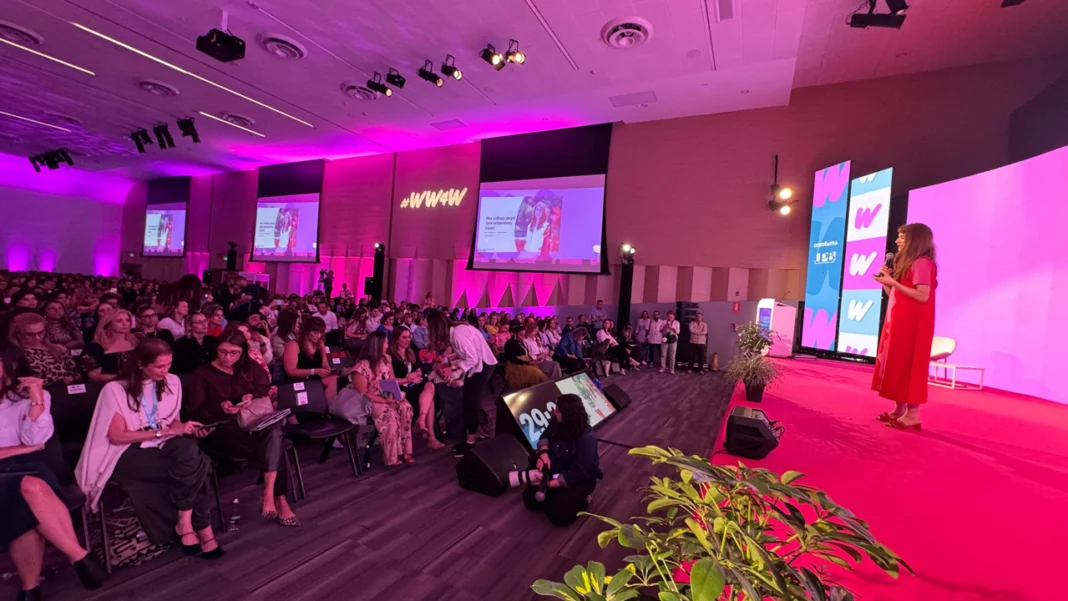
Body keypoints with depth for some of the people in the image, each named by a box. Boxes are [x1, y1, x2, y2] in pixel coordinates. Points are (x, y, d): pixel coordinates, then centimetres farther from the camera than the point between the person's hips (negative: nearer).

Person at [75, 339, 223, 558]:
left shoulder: (172, 382, 5)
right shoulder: (115, 390, -9)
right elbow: (117, 436, -13)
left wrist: (188, 429, -6)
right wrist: (164, 432, -19)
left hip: (163, 447, 5)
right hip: (127, 454, -4)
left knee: (190, 451, -33)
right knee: (196, 465, -30)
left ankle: (185, 523, -19)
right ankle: (203, 530, -16)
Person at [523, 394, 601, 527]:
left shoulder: (587, 439, -31)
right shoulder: (557, 422, -13)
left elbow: (578, 473, -28)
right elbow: (545, 437, 5)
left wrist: (550, 483, -27)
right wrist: (543, 452, -19)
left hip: (580, 478, -6)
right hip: (555, 470, 6)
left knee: (558, 514, -17)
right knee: (529, 498, -1)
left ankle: (582, 498, 9)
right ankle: (558, 496, 22)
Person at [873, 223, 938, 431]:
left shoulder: (922, 263, -10)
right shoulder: (907, 263, 19)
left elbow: (923, 296, -20)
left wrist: (893, 282, -18)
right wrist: (886, 280, 6)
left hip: (912, 324, -10)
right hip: (900, 322, 10)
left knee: (908, 365, -8)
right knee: (897, 364, 9)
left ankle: (913, 414, -3)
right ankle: (900, 410, 15)